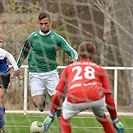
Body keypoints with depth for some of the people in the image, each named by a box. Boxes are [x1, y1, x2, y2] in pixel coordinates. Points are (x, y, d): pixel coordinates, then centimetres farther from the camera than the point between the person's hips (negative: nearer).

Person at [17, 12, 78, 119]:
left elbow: (72, 52, -5)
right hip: (36, 74, 0)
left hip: (51, 73, 0)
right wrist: (17, 66, 22)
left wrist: (74, 59, -28)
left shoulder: (57, 38, -4)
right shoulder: (33, 37, -1)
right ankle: (43, 96, 24)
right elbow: (24, 52, 17)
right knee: (38, 103, -12)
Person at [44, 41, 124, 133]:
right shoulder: (100, 69, 30)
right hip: (96, 97, 1)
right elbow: (108, 97, 25)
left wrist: (51, 116, 37)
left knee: (64, 118, 30)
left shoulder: (69, 68, 32)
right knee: (101, 116, 34)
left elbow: (58, 94, 26)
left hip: (75, 100, -1)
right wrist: (115, 120, 33)